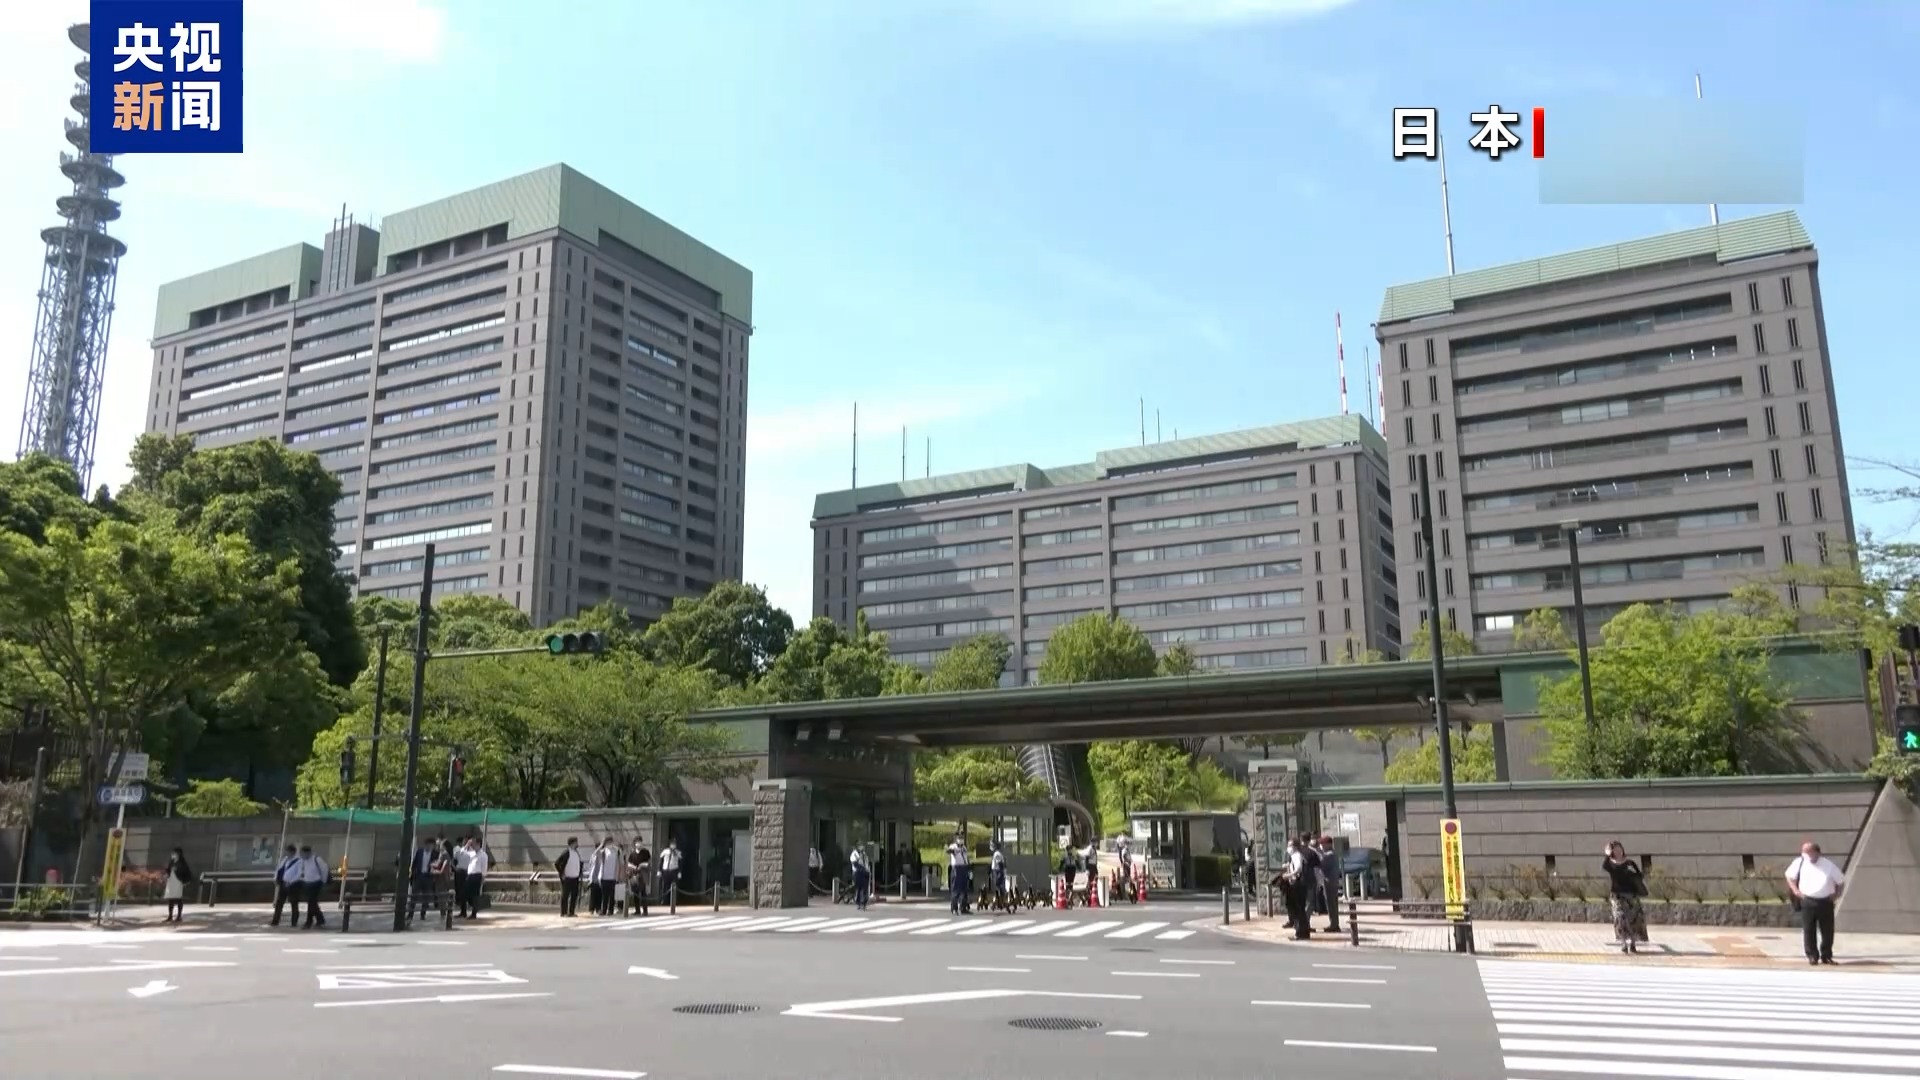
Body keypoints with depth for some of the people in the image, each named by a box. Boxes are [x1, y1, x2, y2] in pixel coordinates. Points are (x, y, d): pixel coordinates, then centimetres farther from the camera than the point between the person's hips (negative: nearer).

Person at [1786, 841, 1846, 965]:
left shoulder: (1828, 865, -5)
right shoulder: (1799, 863, -2)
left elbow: (1841, 881, 7)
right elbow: (1789, 876, 14)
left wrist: (1836, 895, -3)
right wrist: (1795, 890, 2)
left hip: (1825, 901, 0)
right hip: (1807, 901, 0)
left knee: (1827, 931, 6)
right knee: (1809, 931, 0)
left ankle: (1826, 956, 21)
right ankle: (1812, 956, 10)